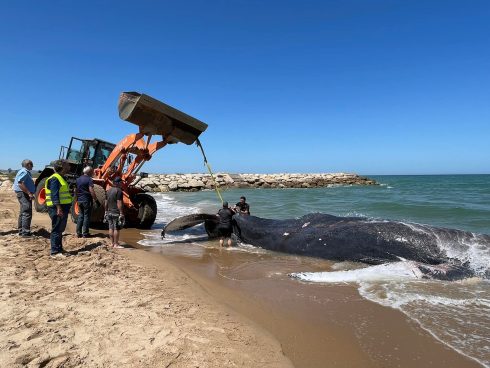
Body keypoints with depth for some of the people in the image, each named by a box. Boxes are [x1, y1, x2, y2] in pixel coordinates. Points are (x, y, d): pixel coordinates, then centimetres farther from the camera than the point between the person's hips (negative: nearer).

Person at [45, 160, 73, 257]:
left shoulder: (61, 178, 19)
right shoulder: (55, 179, -13)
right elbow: (54, 195, -21)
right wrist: (58, 208, -26)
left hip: (63, 207, 10)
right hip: (57, 208, -10)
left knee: (60, 229, 16)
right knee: (56, 229, -6)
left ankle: (59, 249, 26)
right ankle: (55, 251, -1)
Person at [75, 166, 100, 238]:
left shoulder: (78, 179, 11)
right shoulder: (89, 179, -12)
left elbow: (76, 190, 17)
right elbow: (91, 191, -19)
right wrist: (96, 200, -18)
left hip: (80, 200, 7)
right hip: (87, 200, -7)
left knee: (80, 216, 12)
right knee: (86, 216, -1)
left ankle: (78, 233, 13)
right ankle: (85, 233, 2)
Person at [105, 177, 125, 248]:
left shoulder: (109, 191, 11)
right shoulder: (118, 191, -14)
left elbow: (106, 202, 15)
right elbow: (119, 203, -18)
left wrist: (106, 211, 22)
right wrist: (121, 213, -15)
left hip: (109, 212, 8)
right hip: (116, 213, -8)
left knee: (111, 228, 11)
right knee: (116, 229, -3)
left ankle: (112, 243, 17)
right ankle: (116, 244, 0)